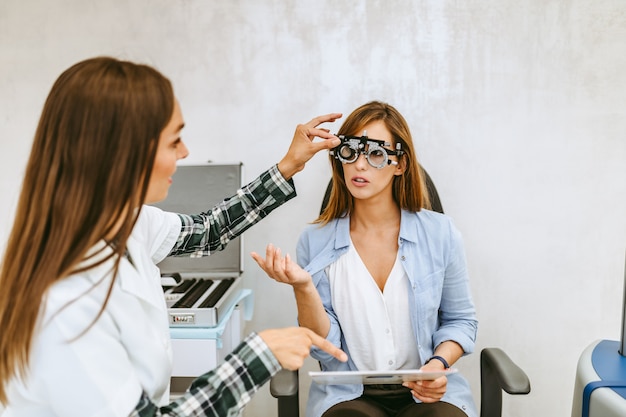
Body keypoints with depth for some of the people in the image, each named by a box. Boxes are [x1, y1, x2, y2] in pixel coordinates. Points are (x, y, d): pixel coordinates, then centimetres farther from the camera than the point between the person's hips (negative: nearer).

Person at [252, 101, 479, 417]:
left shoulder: (440, 233, -4)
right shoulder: (315, 241, -5)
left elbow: (460, 320, 9)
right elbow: (325, 348, -6)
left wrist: (439, 363, -11)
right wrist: (303, 288, -23)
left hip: (428, 391, 1)